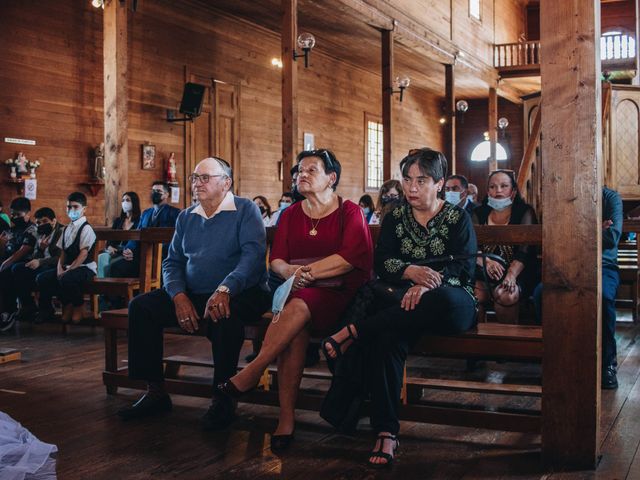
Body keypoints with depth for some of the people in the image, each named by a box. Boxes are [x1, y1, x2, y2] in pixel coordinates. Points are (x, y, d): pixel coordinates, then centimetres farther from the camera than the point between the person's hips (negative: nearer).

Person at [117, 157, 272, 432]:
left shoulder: (245, 210, -2)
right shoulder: (186, 218, 17)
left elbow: (254, 254, -17)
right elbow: (172, 262, 13)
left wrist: (224, 290, -32)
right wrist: (179, 296, -9)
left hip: (241, 294, -6)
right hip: (193, 295, 6)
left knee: (224, 314, -39)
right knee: (141, 306, -12)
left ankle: (223, 398, -24)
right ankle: (155, 391, -6)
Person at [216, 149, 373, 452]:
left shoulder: (350, 212, 5)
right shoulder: (291, 214, 18)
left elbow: (351, 258, -10)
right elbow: (276, 260, 10)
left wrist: (308, 271, -13)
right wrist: (290, 271, -13)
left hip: (338, 294, -3)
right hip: (296, 292, 3)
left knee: (299, 306, -36)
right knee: (295, 328, -31)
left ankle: (250, 375, -32)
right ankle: (286, 418, -33)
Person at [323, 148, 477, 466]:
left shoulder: (458, 218, 8)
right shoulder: (395, 218, 15)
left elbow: (464, 266, -6)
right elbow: (381, 263, 3)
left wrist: (427, 285, -26)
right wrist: (411, 272, -20)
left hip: (450, 304, -1)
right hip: (404, 307, 1)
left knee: (444, 299, -41)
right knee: (388, 337, -35)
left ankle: (354, 331, -30)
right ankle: (386, 432, -36)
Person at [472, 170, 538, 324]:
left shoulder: (524, 212, 4)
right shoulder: (479, 214, 12)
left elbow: (524, 250, -9)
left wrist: (511, 274, -28)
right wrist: (486, 262, -22)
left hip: (517, 274, -2)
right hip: (485, 274, 2)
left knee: (505, 295, -34)